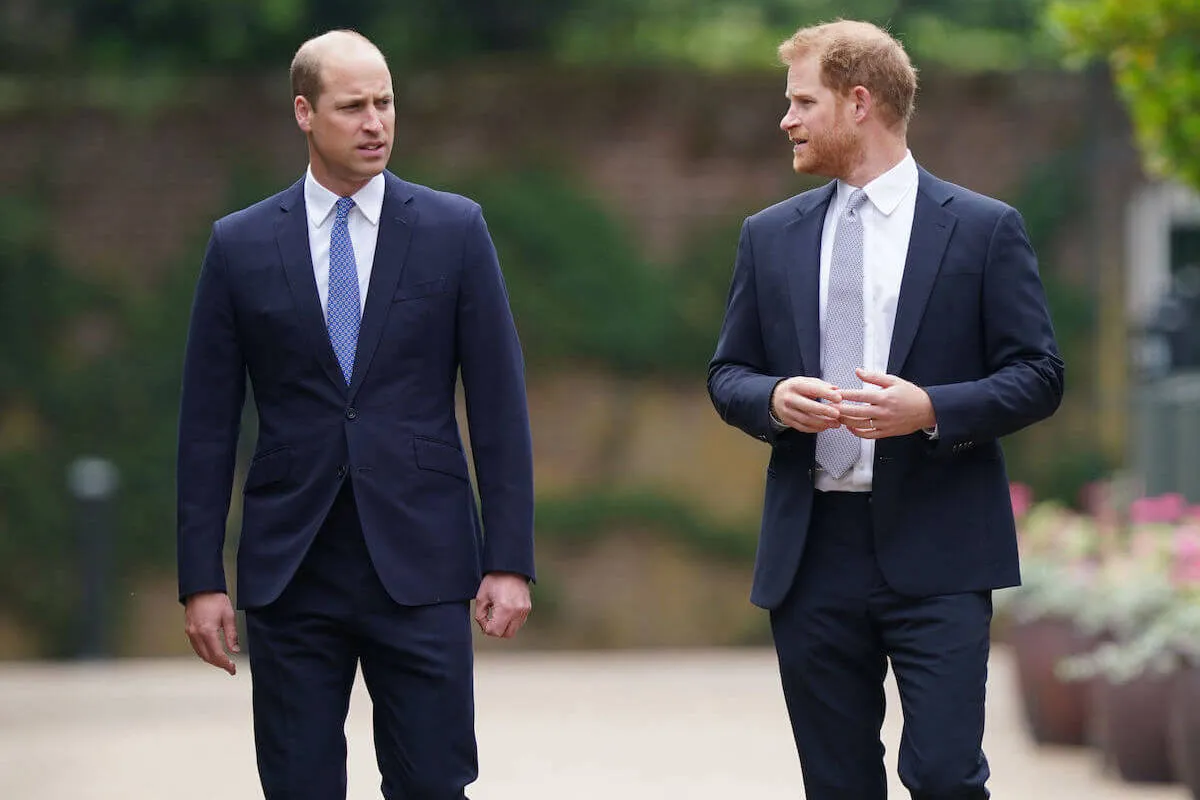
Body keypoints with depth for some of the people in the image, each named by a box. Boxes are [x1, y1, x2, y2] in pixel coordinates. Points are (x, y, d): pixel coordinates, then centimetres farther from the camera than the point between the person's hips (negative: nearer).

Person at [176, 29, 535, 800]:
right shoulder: (240, 245, 4)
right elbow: (208, 425, 5)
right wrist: (201, 578, 0)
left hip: (420, 563, -1)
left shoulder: (454, 229, 3)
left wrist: (510, 561, -4)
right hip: (290, 569, 1)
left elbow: (499, 406, 2)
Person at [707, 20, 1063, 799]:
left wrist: (931, 409, -17)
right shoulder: (770, 236, 12)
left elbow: (1038, 376, -1)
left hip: (935, 552, -4)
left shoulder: (985, 229, 1)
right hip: (811, 550, 4)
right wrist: (773, 399, -8)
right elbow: (728, 375, 15)